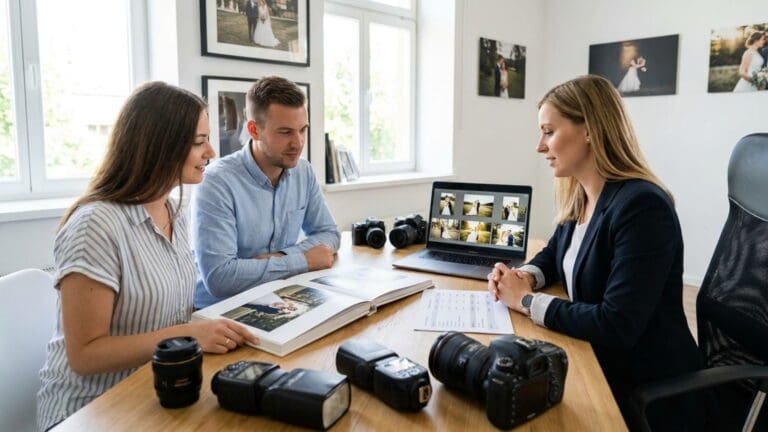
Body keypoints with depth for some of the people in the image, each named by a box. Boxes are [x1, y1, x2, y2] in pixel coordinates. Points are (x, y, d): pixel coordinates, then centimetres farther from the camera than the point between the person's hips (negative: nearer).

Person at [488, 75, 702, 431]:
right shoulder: (577, 198, 2)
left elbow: (617, 326, -28)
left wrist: (527, 301, -19)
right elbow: (554, 256, 19)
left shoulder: (641, 206, -24)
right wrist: (525, 277, -3)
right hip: (594, 363, 7)